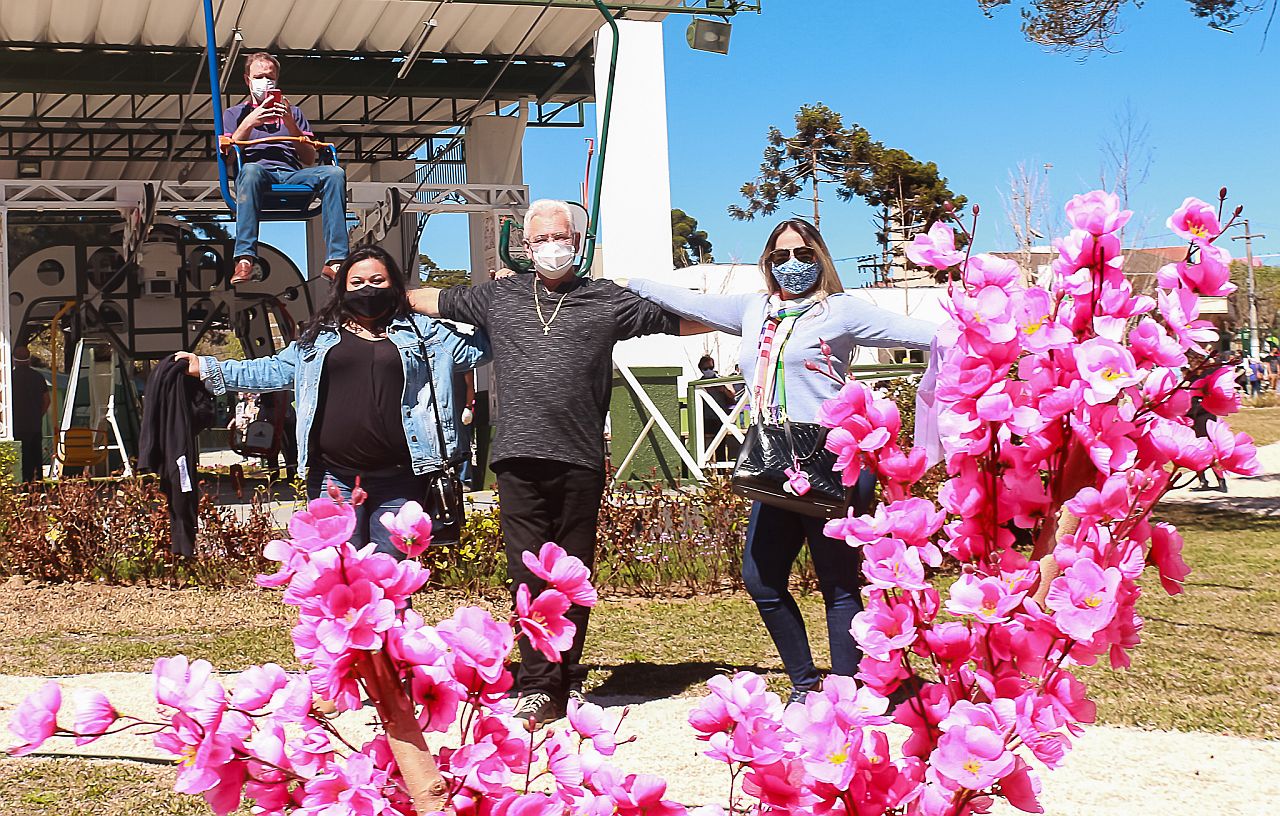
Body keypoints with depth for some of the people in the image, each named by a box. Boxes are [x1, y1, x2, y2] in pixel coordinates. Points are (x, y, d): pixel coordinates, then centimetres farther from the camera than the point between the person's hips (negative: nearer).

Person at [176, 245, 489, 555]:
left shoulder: (421, 332, 13)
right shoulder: (321, 337, 16)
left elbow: (475, 349, 11)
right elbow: (276, 370, 18)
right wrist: (207, 368, 15)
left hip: (399, 481, -1)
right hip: (334, 480, 1)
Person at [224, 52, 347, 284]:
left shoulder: (293, 112, 31)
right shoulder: (235, 114, 26)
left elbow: (309, 159, 16)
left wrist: (290, 124, 2)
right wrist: (248, 124, -4)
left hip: (293, 174, 2)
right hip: (260, 172, -2)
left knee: (334, 173, -29)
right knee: (250, 170, -40)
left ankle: (335, 261, -40)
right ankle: (244, 261, -52)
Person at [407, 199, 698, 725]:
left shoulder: (607, 300, 11)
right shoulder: (499, 296, 16)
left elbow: (678, 320, 16)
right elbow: (435, 301, 29)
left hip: (580, 461, -1)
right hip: (519, 459, 1)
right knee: (528, 575, -2)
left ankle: (569, 682, 15)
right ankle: (538, 686, 2)